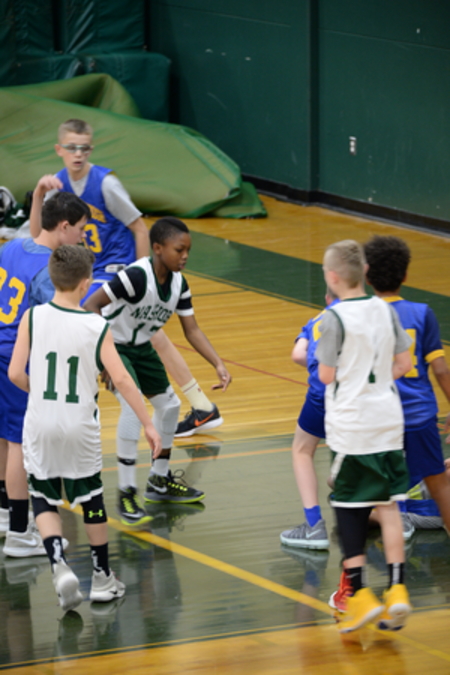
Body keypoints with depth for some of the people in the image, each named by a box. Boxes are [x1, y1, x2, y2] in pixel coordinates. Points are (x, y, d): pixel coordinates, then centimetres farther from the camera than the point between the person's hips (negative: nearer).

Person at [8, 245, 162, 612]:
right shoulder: (97, 328, -11)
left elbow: (15, 373, -9)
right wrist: (149, 424, -6)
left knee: (44, 500, 12)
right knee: (91, 500, 16)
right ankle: (102, 578, 25)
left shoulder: (33, 317, -9)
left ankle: (59, 564, -11)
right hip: (80, 427, 0)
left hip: (40, 423, 0)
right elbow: (122, 380, -14)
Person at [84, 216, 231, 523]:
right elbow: (91, 305, -31)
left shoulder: (179, 283, -8)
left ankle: (160, 481, 33)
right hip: (112, 345, -8)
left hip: (141, 347, 9)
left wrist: (219, 364, -13)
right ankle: (127, 490, -17)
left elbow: (192, 330, -2)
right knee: (134, 403, -25)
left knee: (169, 404, 14)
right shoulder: (137, 276, -31)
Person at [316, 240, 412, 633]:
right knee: (388, 505, 9)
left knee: (348, 509, 4)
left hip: (351, 426, -5)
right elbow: (404, 363, 6)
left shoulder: (334, 319, -14)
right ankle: (397, 590, 3)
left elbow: (326, 375, -12)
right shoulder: (385, 310, 3)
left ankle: (359, 593, 2)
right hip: (388, 421, 5)